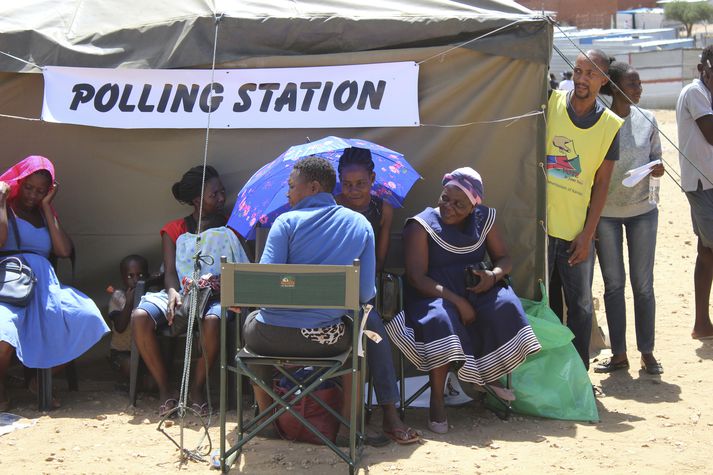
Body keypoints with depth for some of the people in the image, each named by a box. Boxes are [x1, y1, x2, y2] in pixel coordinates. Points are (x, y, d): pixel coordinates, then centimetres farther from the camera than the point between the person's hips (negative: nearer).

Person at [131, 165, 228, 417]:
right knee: (140, 316, -30)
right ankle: (165, 391, -18)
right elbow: (170, 271, 0)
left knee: (212, 320, -39)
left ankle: (197, 389, -18)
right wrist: (173, 292, -24)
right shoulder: (174, 230, 11)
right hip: (181, 291, 1)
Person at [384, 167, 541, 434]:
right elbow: (417, 278, -15)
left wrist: (494, 275, -14)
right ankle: (437, 400, -27)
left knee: (504, 304, -27)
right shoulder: (421, 225, -8)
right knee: (440, 319, -38)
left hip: (475, 290, 4)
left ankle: (490, 376, -5)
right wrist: (456, 301, -25)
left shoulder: (484, 219, 7)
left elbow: (504, 258, 12)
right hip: (434, 294, -4)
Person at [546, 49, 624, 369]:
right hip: (538, 224, -1)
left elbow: (602, 183, 3)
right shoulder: (549, 103, 0)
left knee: (581, 306, 8)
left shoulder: (611, 125, 2)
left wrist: (588, 233, -1)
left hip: (577, 231, 2)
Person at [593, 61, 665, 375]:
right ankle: (619, 355, 14)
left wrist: (658, 169, -11)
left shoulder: (647, 120, 2)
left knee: (643, 284, 5)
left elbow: (655, 158, 14)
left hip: (642, 211, 2)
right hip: (605, 213, -2)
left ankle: (647, 353, 14)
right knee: (614, 284, 6)